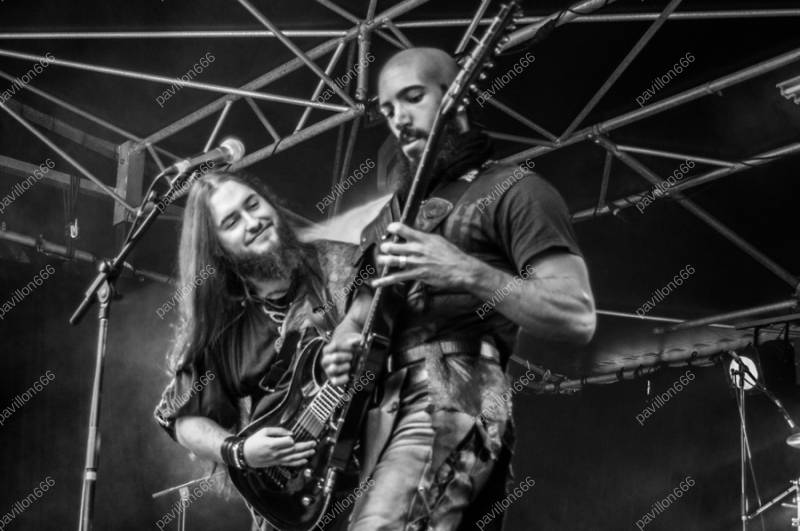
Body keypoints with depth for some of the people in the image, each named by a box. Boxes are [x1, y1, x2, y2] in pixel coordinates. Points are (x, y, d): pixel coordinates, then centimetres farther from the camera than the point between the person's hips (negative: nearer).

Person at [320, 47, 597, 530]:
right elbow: (362, 311, 28)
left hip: (453, 407, -8)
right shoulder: (396, 211, 26)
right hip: (383, 417, 8)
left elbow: (579, 319, -8)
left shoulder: (513, 191, 3)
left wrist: (467, 274, -20)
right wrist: (340, 349, 4)